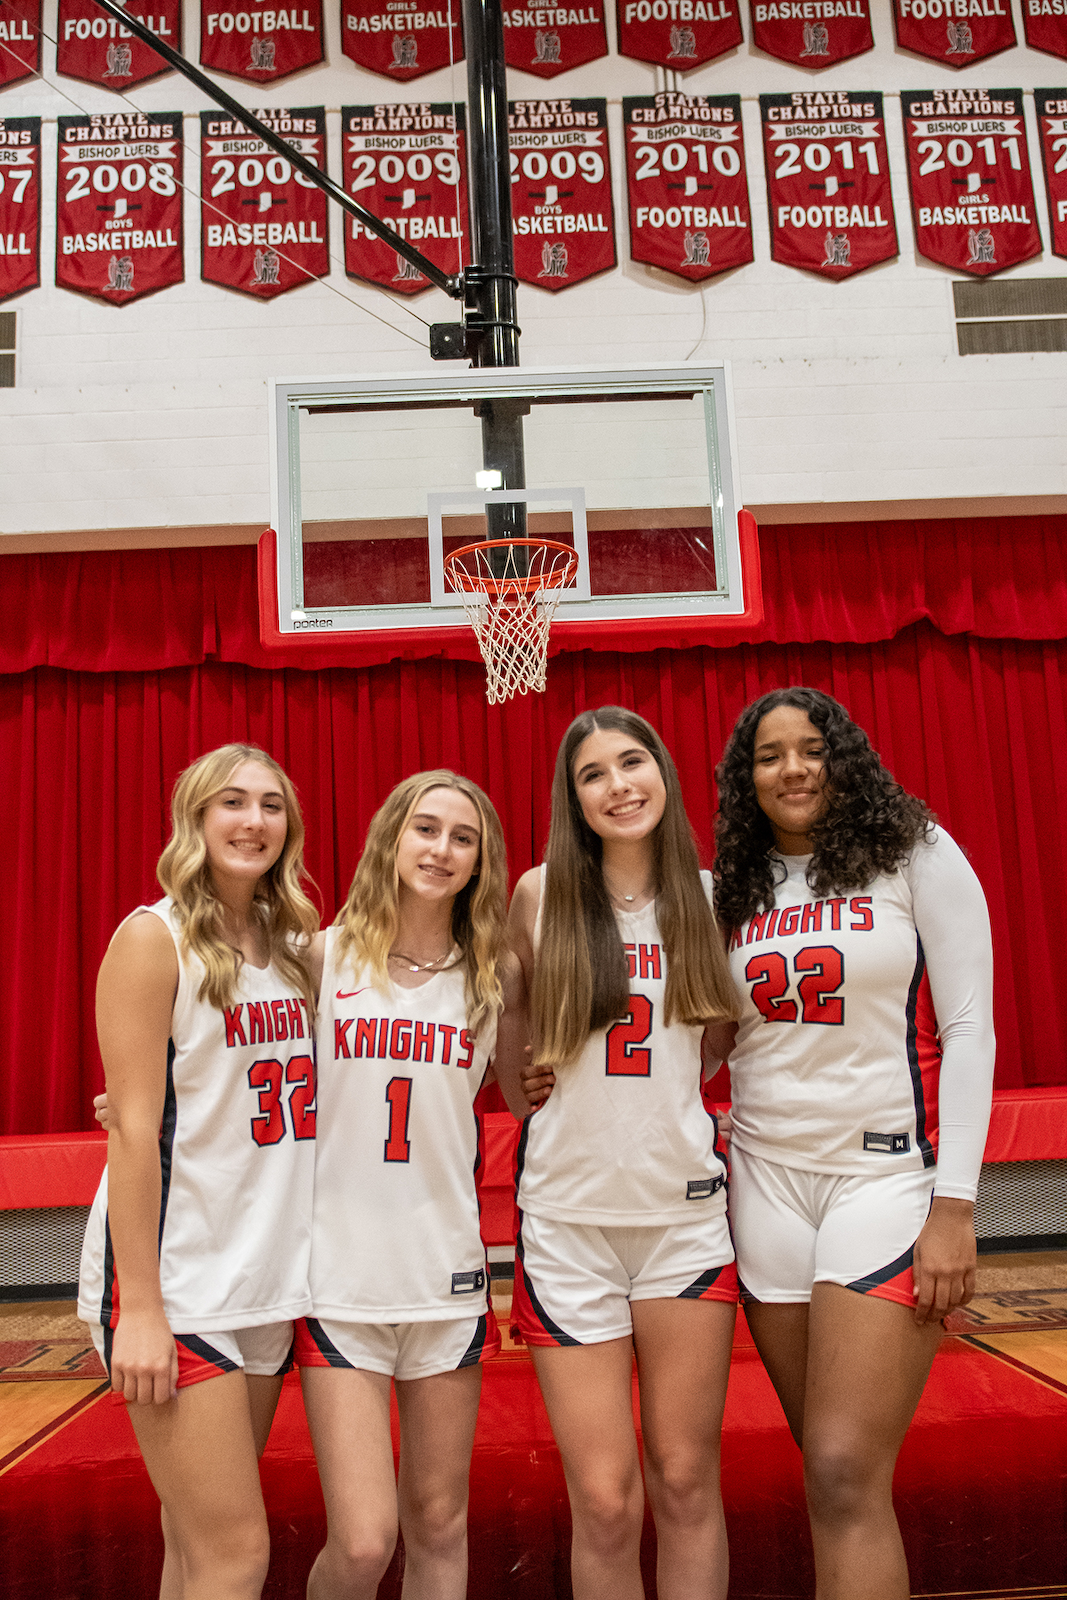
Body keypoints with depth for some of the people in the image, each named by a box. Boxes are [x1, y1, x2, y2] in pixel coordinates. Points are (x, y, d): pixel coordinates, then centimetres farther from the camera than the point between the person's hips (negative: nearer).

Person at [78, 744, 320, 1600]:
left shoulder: (298, 945, 10)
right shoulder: (155, 938, -8)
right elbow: (134, 1127, -12)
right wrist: (141, 1309, -14)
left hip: (270, 1269, 6)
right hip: (178, 1276, -6)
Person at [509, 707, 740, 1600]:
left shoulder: (706, 894, 3)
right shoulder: (541, 893, -2)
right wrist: (529, 1082, 1)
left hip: (687, 1210, 2)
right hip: (567, 1215, -1)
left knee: (686, 1482, 9)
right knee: (605, 1502, 2)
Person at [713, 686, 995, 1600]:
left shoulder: (915, 854, -3)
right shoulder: (736, 888, 8)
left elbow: (969, 1029, -6)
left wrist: (954, 1206, -12)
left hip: (887, 1173, -4)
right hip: (767, 1179, 4)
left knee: (846, 1478, -10)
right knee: (833, 1474, 12)